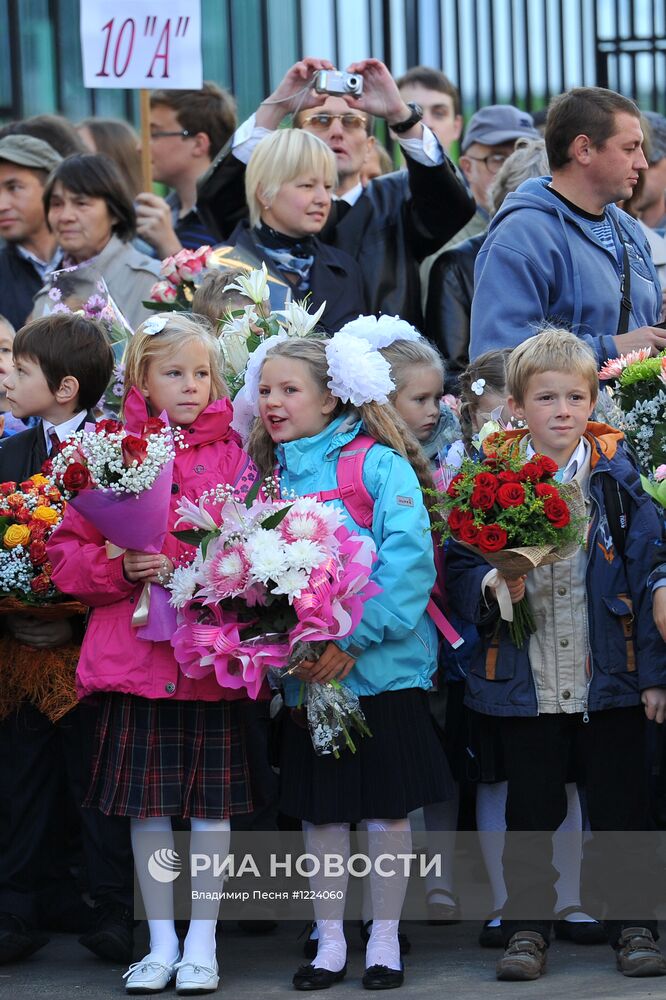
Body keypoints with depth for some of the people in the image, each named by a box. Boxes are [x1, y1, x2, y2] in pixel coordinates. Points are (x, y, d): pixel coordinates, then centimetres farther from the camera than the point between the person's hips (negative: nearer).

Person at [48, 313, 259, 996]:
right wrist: (121, 569, -14)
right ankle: (161, 942, 17)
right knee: (147, 805, 5)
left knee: (212, 804, 3)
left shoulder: (234, 456, 4)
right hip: (133, 652, 0)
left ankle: (202, 942, 15)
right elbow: (66, 554, 3)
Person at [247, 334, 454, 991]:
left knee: (388, 809, 4)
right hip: (304, 676, 4)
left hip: (378, 666, -4)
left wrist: (353, 639, -21)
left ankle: (384, 939, 16)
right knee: (319, 813, 9)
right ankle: (330, 942, 19)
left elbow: (409, 561, -16)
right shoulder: (271, 475, 8)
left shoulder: (379, 465, -8)